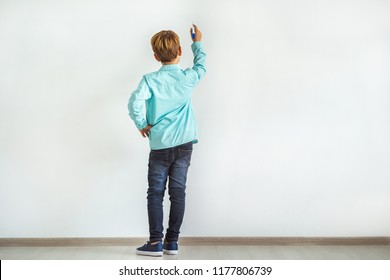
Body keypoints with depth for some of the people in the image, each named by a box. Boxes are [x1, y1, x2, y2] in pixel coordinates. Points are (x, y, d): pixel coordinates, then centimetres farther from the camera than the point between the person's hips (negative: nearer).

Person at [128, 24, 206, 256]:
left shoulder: (150, 79, -6)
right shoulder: (188, 78, 0)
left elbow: (135, 102, -22)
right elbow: (201, 66, 22)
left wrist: (142, 125, -6)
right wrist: (198, 43, 36)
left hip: (159, 146, -2)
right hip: (184, 144, 2)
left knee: (156, 193, 5)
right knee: (178, 192, 6)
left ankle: (156, 242, 4)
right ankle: (172, 242, 12)